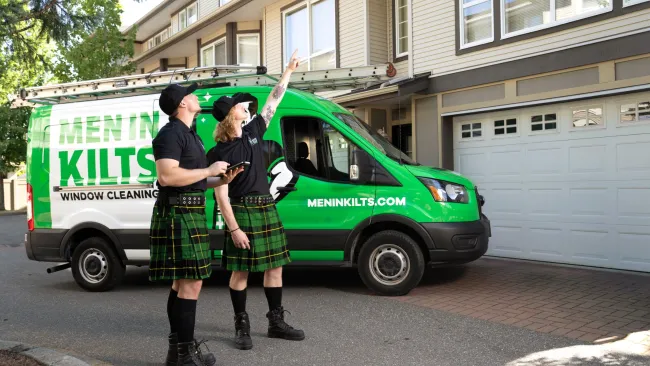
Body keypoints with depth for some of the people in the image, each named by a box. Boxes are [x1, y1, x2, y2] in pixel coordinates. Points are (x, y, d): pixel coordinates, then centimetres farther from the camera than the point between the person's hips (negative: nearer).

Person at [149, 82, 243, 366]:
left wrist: (222, 180, 9)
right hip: (179, 214, -10)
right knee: (191, 283, -10)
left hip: (189, 214, 11)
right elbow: (166, 176, -25)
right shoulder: (171, 133, -12)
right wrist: (209, 170, -17)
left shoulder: (189, 135, 21)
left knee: (181, 282, 13)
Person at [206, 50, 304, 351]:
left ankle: (276, 322, 20)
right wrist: (233, 228, -19)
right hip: (242, 211, -6)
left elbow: (273, 100, 15)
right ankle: (242, 326, 14)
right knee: (241, 270, 0)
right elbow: (221, 195, -13)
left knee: (274, 266, 9)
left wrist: (289, 71, 17)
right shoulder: (219, 152, -10)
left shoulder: (253, 131, 7)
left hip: (267, 208, 6)